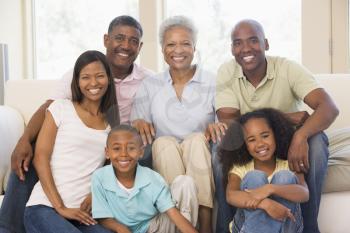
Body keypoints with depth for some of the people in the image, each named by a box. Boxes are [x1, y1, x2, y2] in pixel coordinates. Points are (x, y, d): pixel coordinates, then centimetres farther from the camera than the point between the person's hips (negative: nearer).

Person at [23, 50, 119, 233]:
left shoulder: (113, 121, 16)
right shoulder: (60, 108, 5)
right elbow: (40, 158, -2)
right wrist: (60, 207, -10)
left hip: (82, 213, 3)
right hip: (44, 208, -3)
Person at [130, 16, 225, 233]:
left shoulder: (212, 82, 4)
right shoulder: (150, 86, 9)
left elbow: (228, 121, 2)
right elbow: (135, 128, 8)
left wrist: (217, 125, -21)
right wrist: (139, 123, -16)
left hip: (201, 163, -1)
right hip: (164, 162, 1)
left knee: (196, 138, -31)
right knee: (164, 142, -30)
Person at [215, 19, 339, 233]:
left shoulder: (288, 69, -15)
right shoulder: (226, 73, -10)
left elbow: (330, 108, -28)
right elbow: (227, 122, -21)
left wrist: (300, 136, -49)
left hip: (290, 144, 0)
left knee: (315, 140, -32)